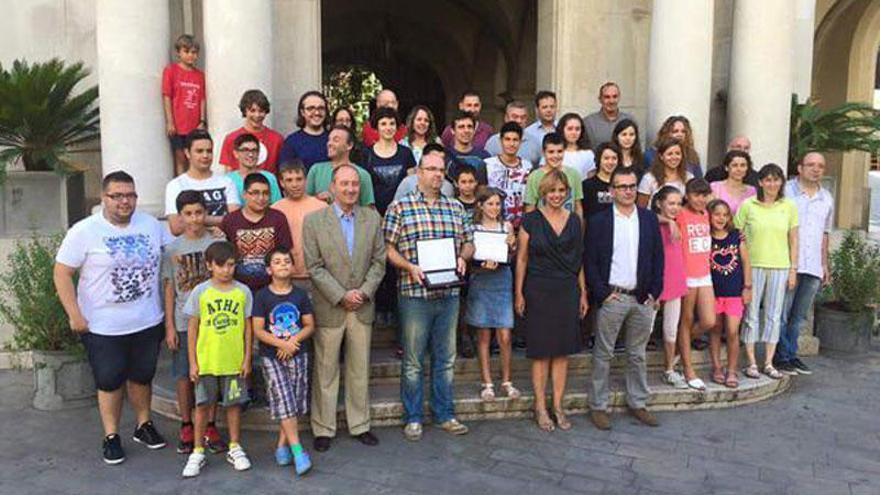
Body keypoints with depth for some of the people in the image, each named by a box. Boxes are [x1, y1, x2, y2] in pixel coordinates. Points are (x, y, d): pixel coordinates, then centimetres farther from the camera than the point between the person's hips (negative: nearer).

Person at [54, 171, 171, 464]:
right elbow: (62, 273, -9)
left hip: (148, 322, 3)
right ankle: (111, 437, 24)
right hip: (103, 327, -3)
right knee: (109, 382, 8)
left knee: (142, 376, 17)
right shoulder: (84, 231, -10)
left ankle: (144, 426, 34)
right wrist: (74, 315, -13)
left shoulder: (151, 224, 1)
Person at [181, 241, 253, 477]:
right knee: (202, 405, 8)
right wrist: (193, 362, -1)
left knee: (233, 404, 11)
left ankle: (235, 448, 26)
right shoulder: (200, 292, -3)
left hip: (234, 361, 0)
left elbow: (248, 328, 2)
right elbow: (192, 329, 1)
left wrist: (247, 359, 0)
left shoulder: (243, 292, -2)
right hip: (206, 360, 0)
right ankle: (198, 452, 22)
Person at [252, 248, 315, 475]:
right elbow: (258, 330, -7)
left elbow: (310, 325, 3)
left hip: (298, 355, 3)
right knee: (284, 401, -9)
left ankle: (282, 445, 20)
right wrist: (281, 343, -17)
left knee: (294, 403, 5)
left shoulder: (300, 295, 3)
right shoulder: (262, 296, -4)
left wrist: (293, 340, -14)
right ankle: (298, 451, -8)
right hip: (271, 356, -3)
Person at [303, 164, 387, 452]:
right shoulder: (314, 221, -4)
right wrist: (341, 295, -13)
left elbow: (379, 260, 5)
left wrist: (365, 291, -8)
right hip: (328, 307, -3)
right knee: (325, 371, 6)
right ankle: (323, 429, 19)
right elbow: (314, 266, -8)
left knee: (360, 370, 11)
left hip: (362, 306, 3)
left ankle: (360, 425, 24)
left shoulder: (372, 218, 6)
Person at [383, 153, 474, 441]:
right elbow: (388, 247, -4)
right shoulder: (400, 207, -1)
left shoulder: (455, 208, 11)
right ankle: (413, 418, 19)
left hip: (449, 293, 4)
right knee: (413, 359, 6)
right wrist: (410, 267, -18)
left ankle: (445, 415, 26)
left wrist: (463, 257, -5)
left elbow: (469, 242, 15)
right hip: (414, 293, -4)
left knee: (446, 358, 13)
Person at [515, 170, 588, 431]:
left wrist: (583, 293, 9)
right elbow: (521, 259, 0)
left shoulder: (574, 221, 8)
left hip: (567, 291, 3)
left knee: (562, 351, 7)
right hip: (538, 290, -3)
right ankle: (540, 408, 14)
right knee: (541, 352, 3)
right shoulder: (531, 220, -2)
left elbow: (579, 260, 12)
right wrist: (519, 294, -4)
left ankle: (558, 407, 18)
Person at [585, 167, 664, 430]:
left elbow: (658, 257, 9)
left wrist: (654, 292, 2)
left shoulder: (649, 219, 8)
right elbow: (590, 261, -4)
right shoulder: (598, 221, -2)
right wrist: (602, 293, -11)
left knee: (637, 354, 13)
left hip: (643, 298, 4)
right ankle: (598, 406, 12)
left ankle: (637, 403, 26)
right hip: (611, 297, -3)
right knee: (603, 354, 3)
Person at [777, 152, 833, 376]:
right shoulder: (785, 191, -2)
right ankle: (781, 357, 7)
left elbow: (824, 233, 22)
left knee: (798, 316, 11)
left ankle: (791, 355, 19)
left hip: (813, 266, 5)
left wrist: (825, 264, 20)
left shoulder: (827, 199, 15)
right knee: (782, 313, -2)